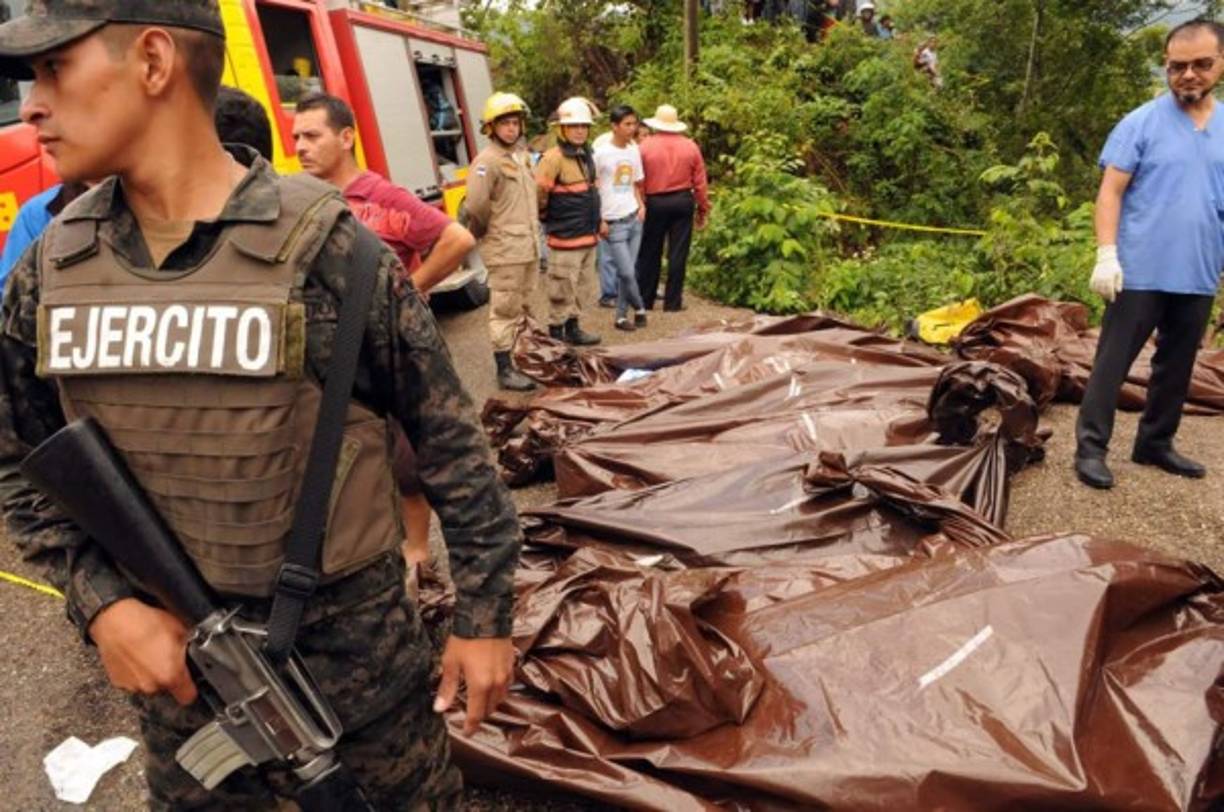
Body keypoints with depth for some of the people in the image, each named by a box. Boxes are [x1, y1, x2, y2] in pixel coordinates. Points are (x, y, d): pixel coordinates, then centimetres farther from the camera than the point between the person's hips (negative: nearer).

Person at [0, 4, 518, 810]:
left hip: (353, 650, -4)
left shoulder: (327, 247, -17)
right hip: (169, 657, 5)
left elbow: (451, 440, -11)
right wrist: (103, 602, -7)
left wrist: (485, 616, -6)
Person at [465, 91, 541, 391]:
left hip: (529, 246, 8)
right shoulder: (487, 161, -14)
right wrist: (484, 232, -5)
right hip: (504, 249, -8)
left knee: (524, 308, 17)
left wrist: (534, 230, 15)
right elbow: (476, 206, -20)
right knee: (505, 310, -3)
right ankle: (505, 369, 3)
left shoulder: (523, 154, 13)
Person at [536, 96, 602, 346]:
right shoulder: (553, 159, -15)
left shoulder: (586, 155, 13)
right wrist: (545, 219, -3)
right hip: (565, 239, -8)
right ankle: (556, 333, 9)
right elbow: (538, 194, -16)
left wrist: (597, 221, 20)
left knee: (583, 287, 16)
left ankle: (573, 328, 29)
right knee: (563, 289, -2)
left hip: (589, 235, 9)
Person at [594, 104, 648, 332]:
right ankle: (640, 309, 17)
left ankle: (621, 316, 16)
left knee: (628, 271, 5)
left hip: (634, 219, 5)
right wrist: (599, 220, -9)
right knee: (627, 272, -6)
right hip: (613, 222, -5)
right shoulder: (601, 152, -10)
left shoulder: (634, 150, 8)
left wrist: (641, 205, 3)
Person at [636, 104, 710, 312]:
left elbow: (638, 181, -4)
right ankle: (673, 301, 7)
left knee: (650, 253, 9)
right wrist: (703, 209, 12)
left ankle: (645, 299, 15)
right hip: (683, 201, 1)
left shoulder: (645, 146, -5)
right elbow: (700, 182, 3)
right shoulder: (690, 146, 1)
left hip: (655, 203, -1)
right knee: (678, 253, 4)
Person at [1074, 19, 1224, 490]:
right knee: (1113, 362, -1)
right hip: (1141, 272, -5)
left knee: (1177, 367, 13)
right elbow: (1111, 191, -9)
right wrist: (1106, 254, -19)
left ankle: (1155, 444, 26)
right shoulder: (1141, 123, -4)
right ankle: (1091, 448, 4)